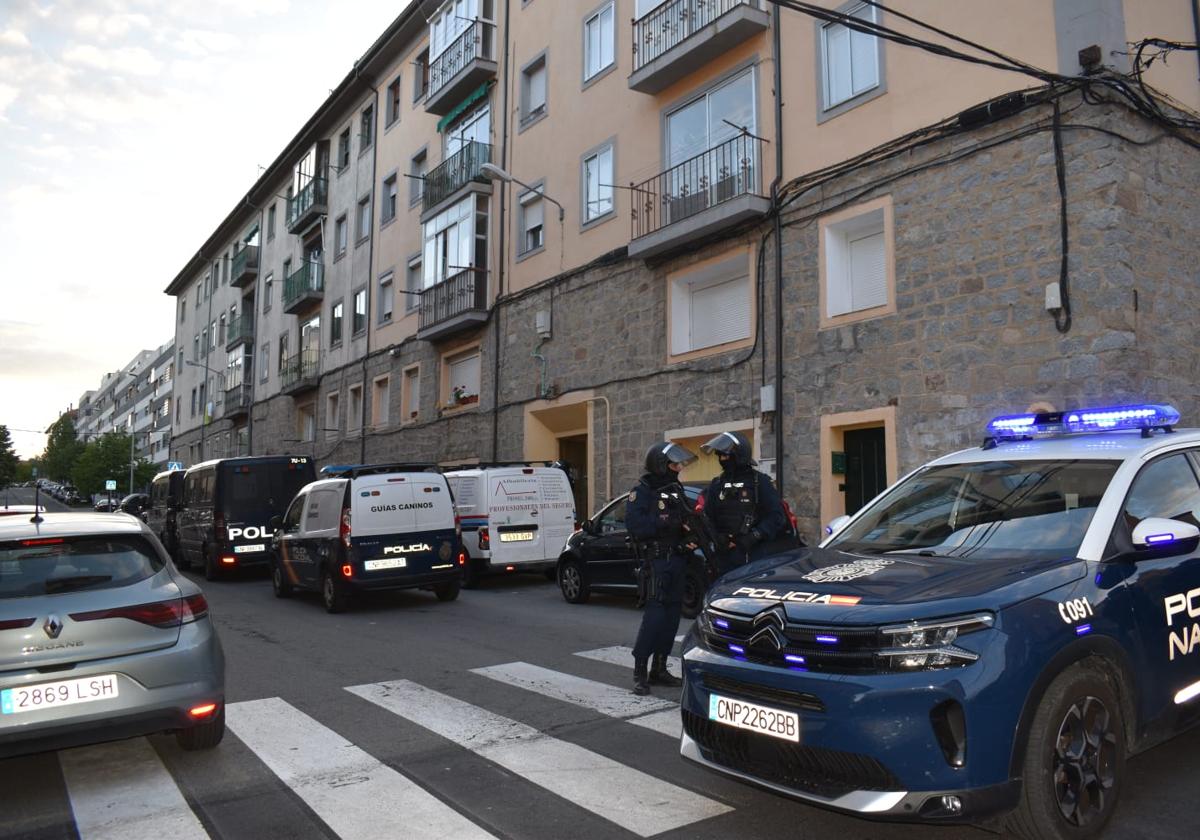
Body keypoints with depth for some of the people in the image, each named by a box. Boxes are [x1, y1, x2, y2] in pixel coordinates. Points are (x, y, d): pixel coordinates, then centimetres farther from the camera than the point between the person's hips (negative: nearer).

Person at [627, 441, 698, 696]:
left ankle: (659, 668, 19)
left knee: (672, 615, 10)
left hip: (677, 559, 8)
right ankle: (640, 671, -6)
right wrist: (665, 522, -22)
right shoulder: (642, 491, -6)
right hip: (656, 561, -8)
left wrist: (690, 536, -3)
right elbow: (635, 525, -18)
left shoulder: (676, 490, 17)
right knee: (655, 614, -12)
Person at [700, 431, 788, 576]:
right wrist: (717, 537, -5)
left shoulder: (759, 481, -1)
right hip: (725, 556, 4)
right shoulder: (716, 484, 14)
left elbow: (777, 515, -6)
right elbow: (708, 518, 14)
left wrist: (755, 536, -17)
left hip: (755, 555, -4)